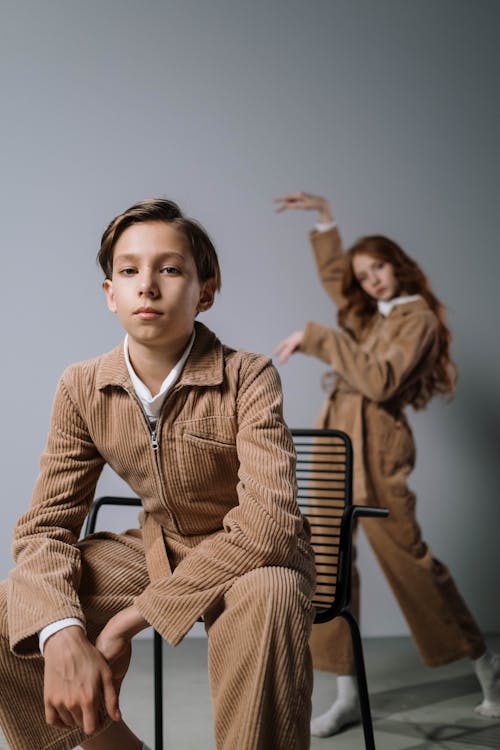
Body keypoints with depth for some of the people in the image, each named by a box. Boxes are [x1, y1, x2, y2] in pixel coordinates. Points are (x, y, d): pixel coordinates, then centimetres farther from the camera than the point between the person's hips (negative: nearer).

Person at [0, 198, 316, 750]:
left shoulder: (248, 378, -22)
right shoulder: (82, 389, -9)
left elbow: (267, 523, -33)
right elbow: (45, 525, -8)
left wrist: (129, 620, -34)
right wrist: (62, 636, -31)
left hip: (248, 559, -4)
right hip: (156, 550, 5)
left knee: (268, 596, -40)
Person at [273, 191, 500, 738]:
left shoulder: (419, 318, -3)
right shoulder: (369, 314, 20)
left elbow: (380, 380, -18)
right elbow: (332, 276, 38)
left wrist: (316, 338, -17)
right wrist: (325, 218, 30)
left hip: (376, 447, -7)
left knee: (407, 558, -6)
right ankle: (347, 697, 4)